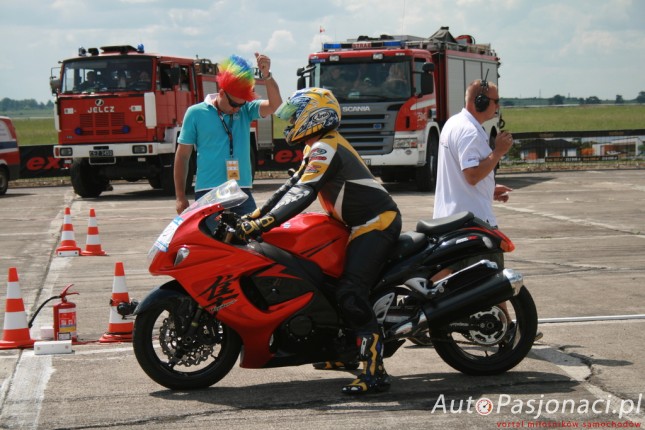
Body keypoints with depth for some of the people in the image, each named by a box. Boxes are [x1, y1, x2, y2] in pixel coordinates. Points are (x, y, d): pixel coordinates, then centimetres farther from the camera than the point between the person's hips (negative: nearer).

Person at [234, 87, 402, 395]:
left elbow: (302, 194, -27)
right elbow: (291, 186, 19)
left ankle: (374, 372, -27)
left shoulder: (325, 148, -16)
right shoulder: (318, 148, 18)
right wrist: (253, 215, 13)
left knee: (351, 295, -22)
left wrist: (261, 224, -33)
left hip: (376, 223, -12)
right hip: (362, 225, 12)